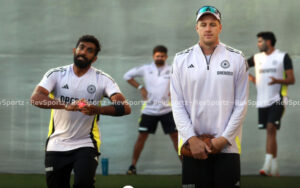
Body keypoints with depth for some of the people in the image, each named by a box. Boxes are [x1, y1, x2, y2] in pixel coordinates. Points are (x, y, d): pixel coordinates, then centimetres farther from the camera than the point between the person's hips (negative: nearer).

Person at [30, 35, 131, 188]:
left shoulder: (103, 79, -2)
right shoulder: (57, 74, -1)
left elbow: (125, 108, -14)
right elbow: (35, 98, -18)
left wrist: (98, 110, -34)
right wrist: (67, 106, -33)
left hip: (86, 145, -2)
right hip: (56, 145, 2)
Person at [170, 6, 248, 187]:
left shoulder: (237, 58, 4)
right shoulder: (182, 59, 6)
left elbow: (241, 105, 2)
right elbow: (177, 105, 4)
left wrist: (224, 138, -7)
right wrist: (191, 139, -7)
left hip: (227, 145, -1)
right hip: (192, 145, 1)